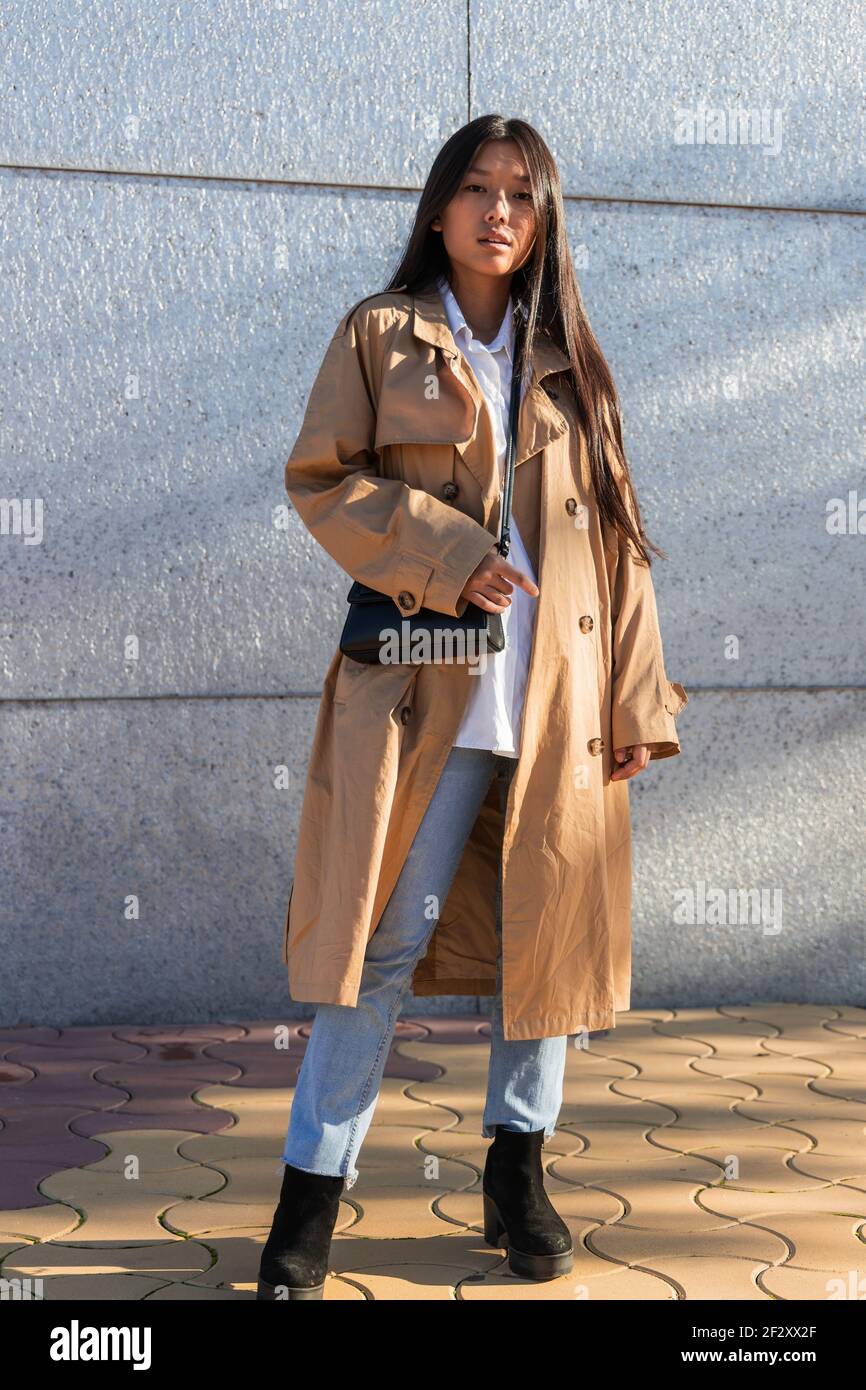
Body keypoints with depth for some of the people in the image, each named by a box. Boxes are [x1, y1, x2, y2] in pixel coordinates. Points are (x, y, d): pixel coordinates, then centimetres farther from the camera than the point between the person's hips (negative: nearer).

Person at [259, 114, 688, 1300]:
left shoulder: (569, 359, 14)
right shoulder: (380, 334, 6)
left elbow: (616, 537, 10)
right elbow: (320, 479, -1)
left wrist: (636, 704, 4)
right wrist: (452, 558, -14)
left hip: (557, 697, 3)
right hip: (424, 689, -3)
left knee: (548, 928, 7)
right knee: (389, 937, -4)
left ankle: (518, 1169, 24)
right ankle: (314, 1191, 8)